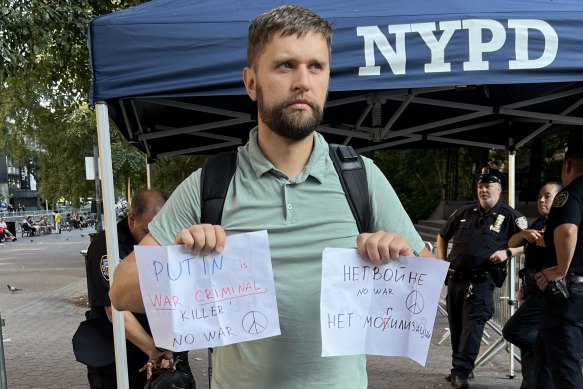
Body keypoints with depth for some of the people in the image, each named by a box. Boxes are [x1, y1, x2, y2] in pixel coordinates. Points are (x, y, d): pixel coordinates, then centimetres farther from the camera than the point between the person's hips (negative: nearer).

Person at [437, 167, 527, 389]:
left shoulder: (510, 216, -1)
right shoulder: (464, 212, 11)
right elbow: (442, 236, 22)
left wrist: (507, 252, -19)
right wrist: (441, 261, 12)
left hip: (481, 281, -5)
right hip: (455, 277, 5)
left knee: (472, 325, -9)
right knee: (456, 325, 12)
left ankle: (461, 371, -4)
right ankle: (461, 368, 26)